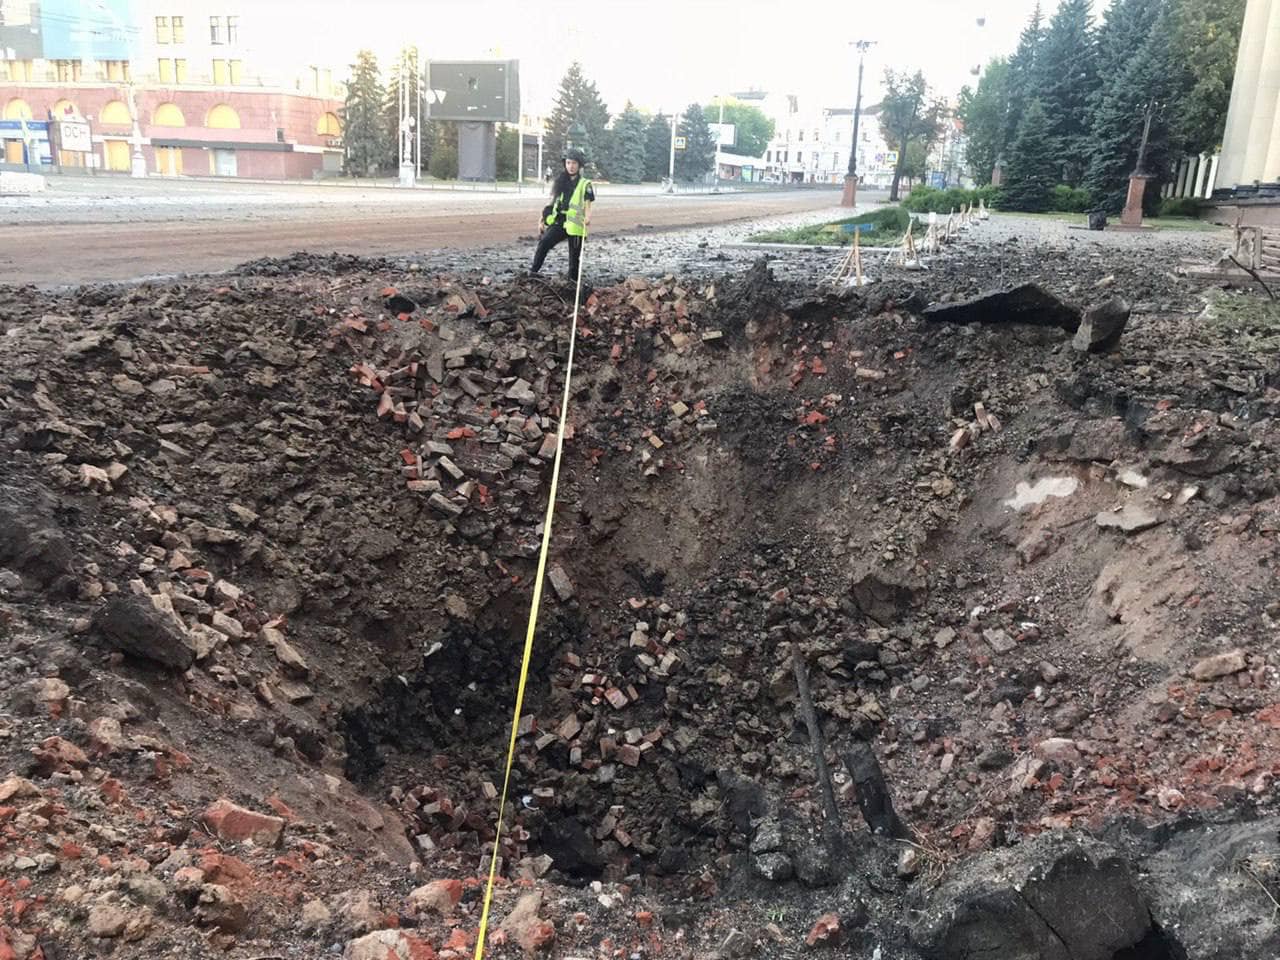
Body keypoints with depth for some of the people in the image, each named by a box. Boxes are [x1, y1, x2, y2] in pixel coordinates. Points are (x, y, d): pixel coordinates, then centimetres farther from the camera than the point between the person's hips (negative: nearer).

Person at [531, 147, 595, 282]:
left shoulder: (585, 185, 1)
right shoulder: (560, 182, 14)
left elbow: (587, 206, -4)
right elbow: (552, 202, 19)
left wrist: (587, 218, -26)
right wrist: (543, 219, 14)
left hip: (575, 225, -3)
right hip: (559, 222, 3)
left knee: (574, 257, 2)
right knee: (544, 242, -20)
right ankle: (533, 272, -17)